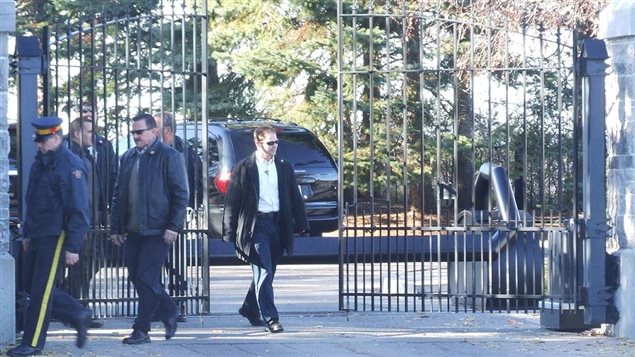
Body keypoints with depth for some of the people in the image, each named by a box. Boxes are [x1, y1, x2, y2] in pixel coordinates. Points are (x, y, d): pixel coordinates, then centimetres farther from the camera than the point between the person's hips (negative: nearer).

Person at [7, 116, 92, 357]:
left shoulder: (71, 167, -15)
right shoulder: (40, 162, 12)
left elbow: (78, 211, -17)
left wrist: (73, 247, -20)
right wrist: (27, 234, 21)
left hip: (55, 237, -9)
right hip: (37, 235, 9)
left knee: (41, 289, -5)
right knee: (31, 283, 11)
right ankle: (78, 315, 23)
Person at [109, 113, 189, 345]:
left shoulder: (168, 156, -6)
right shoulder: (128, 158, 14)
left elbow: (181, 194, -8)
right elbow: (119, 194, 18)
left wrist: (173, 227, -15)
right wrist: (116, 228, 13)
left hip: (157, 230, -7)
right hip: (133, 230, 7)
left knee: (146, 278, -8)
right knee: (136, 277, 8)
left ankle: (141, 330, -1)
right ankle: (169, 314, 26)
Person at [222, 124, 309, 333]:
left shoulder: (284, 168, 10)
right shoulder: (244, 169, -3)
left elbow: (295, 198, 14)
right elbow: (232, 202, -3)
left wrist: (301, 225, 7)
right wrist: (230, 233, -6)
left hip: (277, 224, 5)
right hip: (255, 225, -5)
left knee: (266, 273, 13)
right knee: (264, 272, -11)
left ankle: (249, 310, 31)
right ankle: (270, 319, -11)